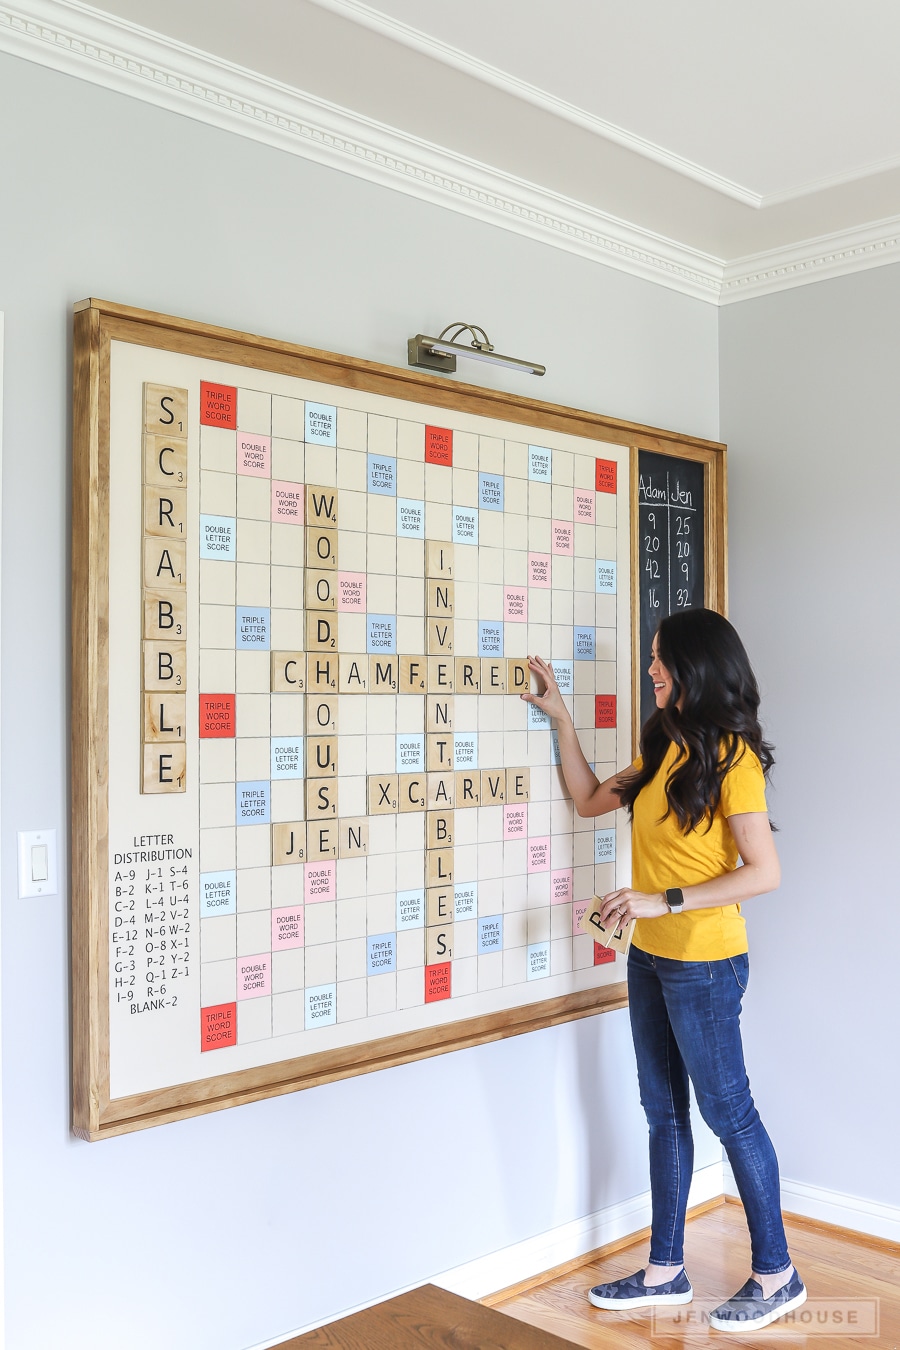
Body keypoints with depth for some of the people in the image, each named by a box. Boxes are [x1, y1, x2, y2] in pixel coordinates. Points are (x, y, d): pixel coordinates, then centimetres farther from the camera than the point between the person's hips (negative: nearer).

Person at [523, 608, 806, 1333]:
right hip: (651, 958, 8)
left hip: (703, 965, -8)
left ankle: (776, 1276, 22)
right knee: (664, 1112, 15)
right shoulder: (664, 749, 8)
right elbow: (590, 798, 16)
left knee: (729, 1113, 4)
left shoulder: (731, 757, -16)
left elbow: (764, 871, -21)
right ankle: (666, 1271, 27)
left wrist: (664, 901, -24)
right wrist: (560, 716, 11)